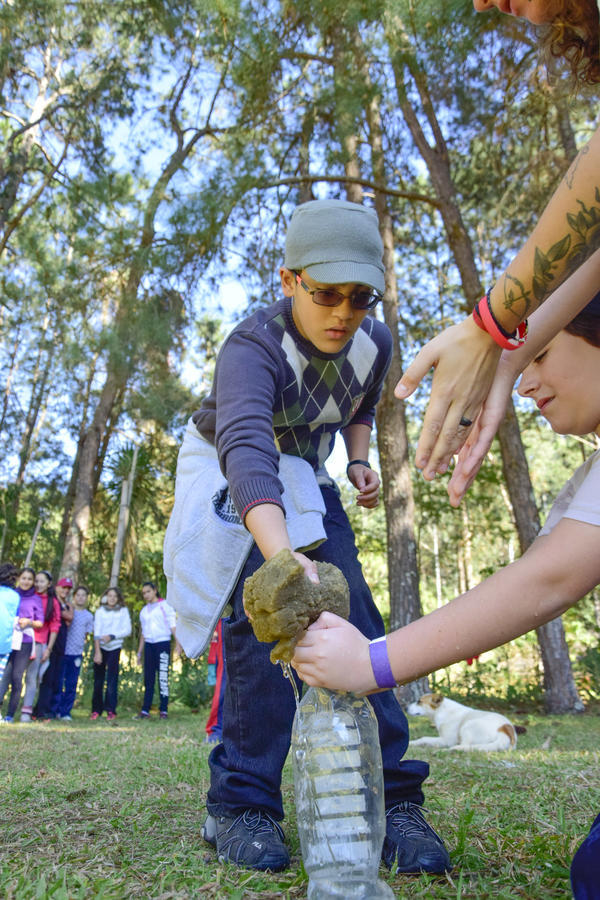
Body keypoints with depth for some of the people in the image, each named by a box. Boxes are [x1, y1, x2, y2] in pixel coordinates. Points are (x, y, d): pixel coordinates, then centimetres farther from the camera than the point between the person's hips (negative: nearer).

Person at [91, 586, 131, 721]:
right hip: (101, 647, 1)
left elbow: (127, 630, 0)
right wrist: (97, 652, -12)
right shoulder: (100, 611, 4)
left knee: (112, 680, -6)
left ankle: (111, 710, -2)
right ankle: (96, 709, 11)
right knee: (98, 680, 2)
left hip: (115, 648, -1)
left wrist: (112, 636, -14)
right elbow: (97, 632, -3)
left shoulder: (123, 611, 5)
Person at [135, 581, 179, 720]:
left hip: (163, 642, -5)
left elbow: (173, 625, -2)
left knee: (163, 677, -7)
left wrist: (177, 643, -14)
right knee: (148, 678, 3)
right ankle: (145, 710, 5)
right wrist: (139, 652, 19)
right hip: (148, 645, 5)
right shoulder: (144, 611, 19)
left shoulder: (165, 606, 4)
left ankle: (163, 710, -4)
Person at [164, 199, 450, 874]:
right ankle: (241, 804, -8)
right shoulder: (252, 347, -33)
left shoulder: (374, 340, -14)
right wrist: (283, 557, -69)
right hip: (235, 479, -4)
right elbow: (246, 451, -52)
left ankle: (390, 800, -5)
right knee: (261, 616, -20)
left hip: (306, 477, 5)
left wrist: (359, 462, -9)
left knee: (353, 616, -9)